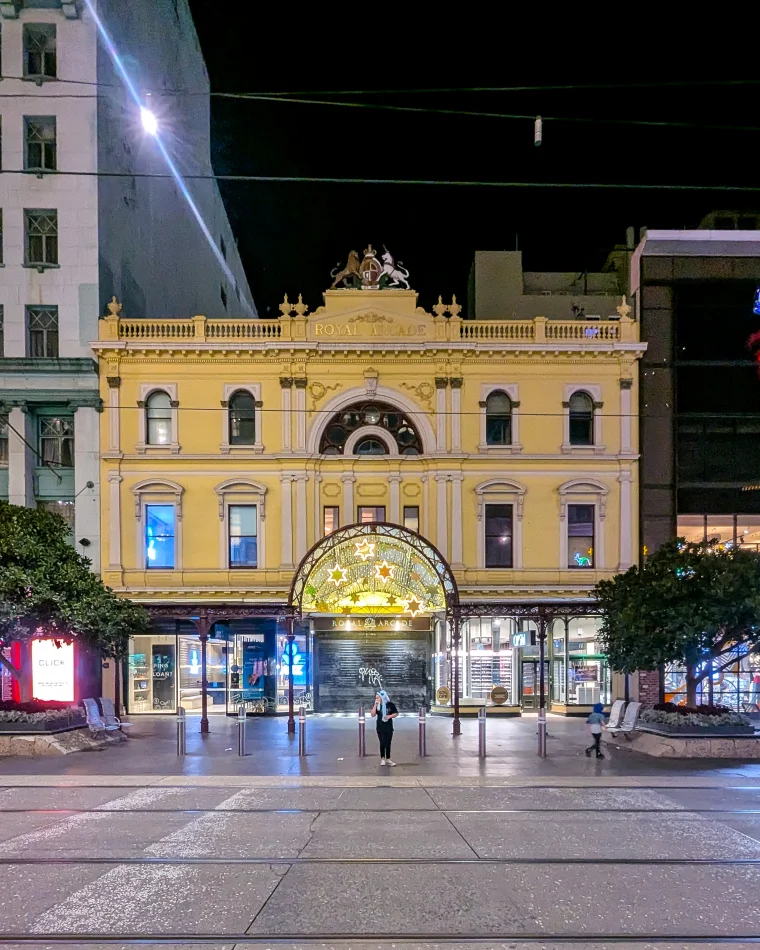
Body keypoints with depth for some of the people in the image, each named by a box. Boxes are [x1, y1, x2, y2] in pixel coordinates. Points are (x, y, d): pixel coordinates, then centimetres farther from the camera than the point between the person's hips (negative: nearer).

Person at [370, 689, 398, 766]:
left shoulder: (390, 705, -4)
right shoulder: (377, 705, -1)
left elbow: (396, 713, 3)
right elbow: (372, 714, -12)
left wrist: (390, 716, -15)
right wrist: (375, 705, -17)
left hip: (389, 727, 0)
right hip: (380, 727, 0)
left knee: (388, 743, 5)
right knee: (382, 743, -3)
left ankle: (388, 759, 13)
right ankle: (382, 759, 7)